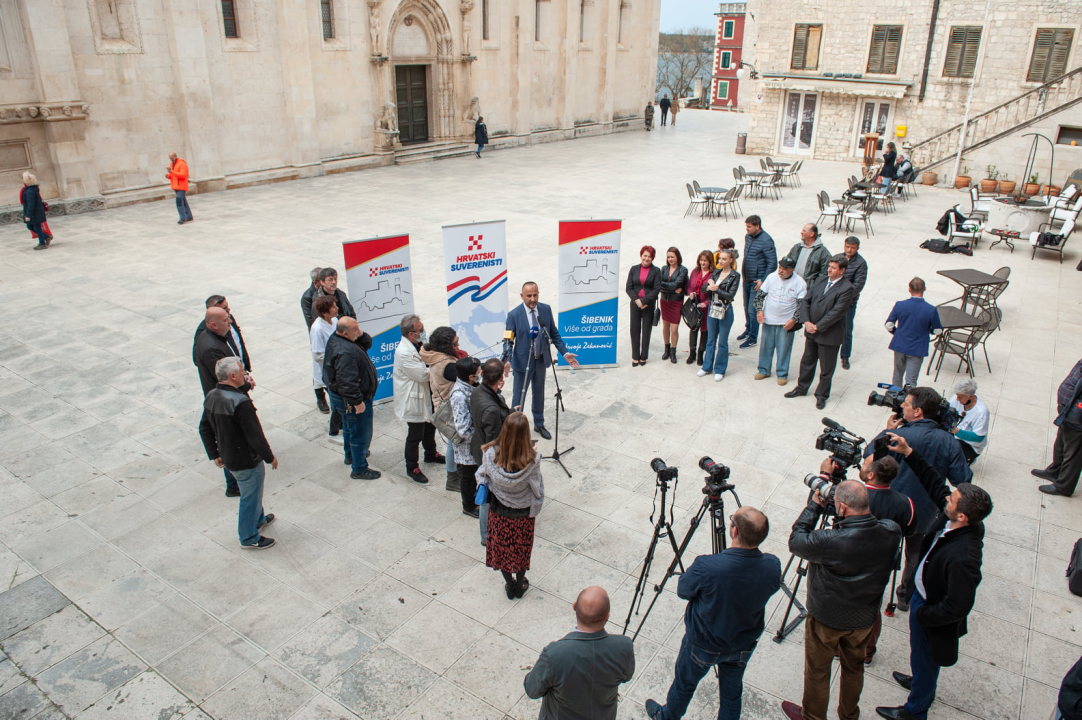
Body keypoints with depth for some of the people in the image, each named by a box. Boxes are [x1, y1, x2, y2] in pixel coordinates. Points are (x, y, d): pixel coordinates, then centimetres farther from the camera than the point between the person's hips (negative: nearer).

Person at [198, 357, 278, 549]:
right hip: (246, 461, -8)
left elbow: (204, 429, 7)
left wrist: (214, 454, 17)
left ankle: (258, 519, 50)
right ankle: (249, 537, 27)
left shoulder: (211, 397, -4)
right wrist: (270, 457, -13)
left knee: (252, 491, 29)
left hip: (228, 457, 9)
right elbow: (255, 435, -27)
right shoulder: (240, 402, -31)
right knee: (251, 496, 11)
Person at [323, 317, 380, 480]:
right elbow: (347, 381, -34)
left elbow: (367, 343, 7)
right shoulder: (345, 352, -34)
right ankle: (359, 469, 16)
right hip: (352, 399, -11)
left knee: (349, 426, 30)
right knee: (361, 433, 3)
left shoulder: (336, 339, -1)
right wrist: (357, 401, -27)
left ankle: (351, 454, 51)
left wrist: (361, 335, -14)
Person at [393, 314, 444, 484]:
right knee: (415, 435, 5)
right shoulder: (403, 353, -29)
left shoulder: (422, 342, -2)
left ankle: (431, 454, 52)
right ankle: (412, 468, 24)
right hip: (414, 399, -9)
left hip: (428, 394, 9)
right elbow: (423, 374, -27)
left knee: (430, 426, 27)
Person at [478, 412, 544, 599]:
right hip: (523, 513, -1)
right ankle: (520, 586, 43)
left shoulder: (491, 453, -26)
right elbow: (536, 487, -16)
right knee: (521, 548, 24)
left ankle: (509, 585, 41)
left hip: (498, 511, 1)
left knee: (501, 547, 23)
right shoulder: (531, 459, -30)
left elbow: (482, 477, -11)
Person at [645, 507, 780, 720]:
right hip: (744, 645, 2)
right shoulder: (772, 566, -25)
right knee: (732, 694, 26)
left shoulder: (706, 567, -38)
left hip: (703, 645, -2)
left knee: (684, 684, 26)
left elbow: (683, 591, -18)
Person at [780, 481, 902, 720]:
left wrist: (814, 506, -16)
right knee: (854, 667, 29)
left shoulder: (830, 541, -38)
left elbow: (796, 542, -20)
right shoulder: (892, 532, -22)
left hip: (827, 618, -5)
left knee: (817, 671, 20)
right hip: (865, 617, 5)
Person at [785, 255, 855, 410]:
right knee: (807, 361, 21)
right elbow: (806, 301, 1)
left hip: (829, 335, -6)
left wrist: (817, 326, -20)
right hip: (812, 330, 6)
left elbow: (836, 312, -22)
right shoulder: (822, 280, 2)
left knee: (826, 368, 10)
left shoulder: (846, 288, -17)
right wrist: (807, 322, -11)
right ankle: (802, 388, 39)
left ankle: (821, 395, 27)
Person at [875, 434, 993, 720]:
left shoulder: (962, 558, -42)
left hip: (930, 608, -7)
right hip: (921, 594, 7)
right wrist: (909, 454, -10)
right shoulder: (954, 521, -20)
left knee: (924, 660, 20)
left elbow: (957, 607, -33)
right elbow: (935, 483, -4)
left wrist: (921, 615, -18)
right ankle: (919, 680, 62)